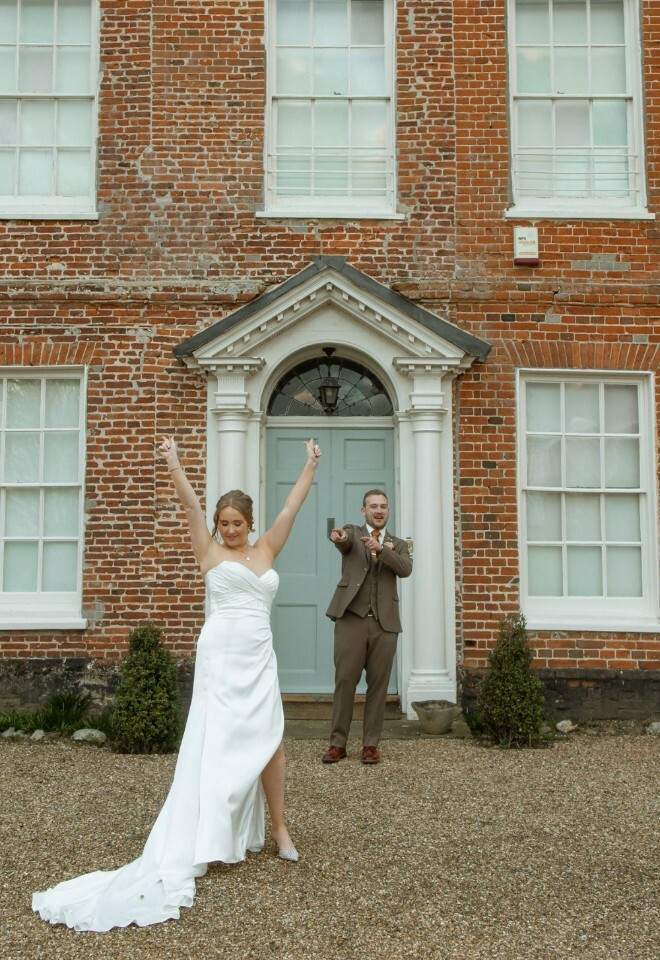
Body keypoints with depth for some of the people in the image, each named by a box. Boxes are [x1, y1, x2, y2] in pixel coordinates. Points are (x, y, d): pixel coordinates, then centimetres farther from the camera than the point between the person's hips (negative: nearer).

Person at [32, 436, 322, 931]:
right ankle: (208, 838, 2)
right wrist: (173, 461, -12)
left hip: (260, 656, 4)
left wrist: (311, 466, 16)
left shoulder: (266, 551, 13)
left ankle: (278, 826, 14)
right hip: (221, 653, -4)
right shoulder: (210, 552, 4)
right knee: (218, 742, -3)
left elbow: (292, 506, 14)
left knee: (270, 740, 3)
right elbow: (191, 503, -5)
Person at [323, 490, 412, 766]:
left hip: (385, 622, 2)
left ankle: (371, 744, 13)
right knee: (344, 681, 0)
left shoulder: (398, 544, 14)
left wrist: (380, 548, -23)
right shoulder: (353, 533, 10)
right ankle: (338, 743, 9)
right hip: (351, 618, -2)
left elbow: (406, 568, -7)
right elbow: (344, 539, -15)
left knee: (378, 685, 4)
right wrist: (338, 536, -41)